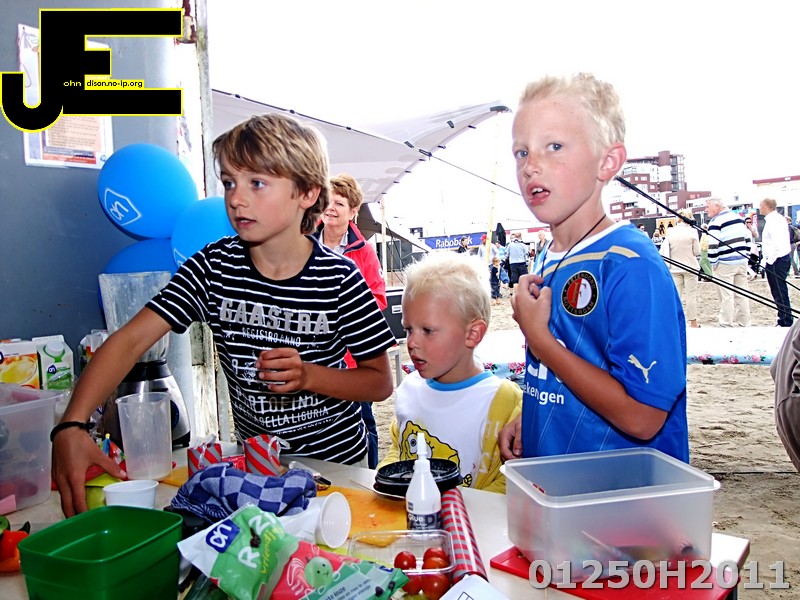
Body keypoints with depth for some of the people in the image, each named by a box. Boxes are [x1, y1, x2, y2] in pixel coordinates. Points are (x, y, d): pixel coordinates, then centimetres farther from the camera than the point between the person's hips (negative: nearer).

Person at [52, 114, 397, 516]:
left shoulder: (338, 279, -17)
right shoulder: (213, 267, -11)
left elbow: (380, 382, -10)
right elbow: (131, 340, -19)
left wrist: (308, 375, -26)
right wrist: (71, 426, -33)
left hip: (336, 461, -1)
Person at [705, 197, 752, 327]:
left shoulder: (715, 222, -12)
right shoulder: (738, 217, 14)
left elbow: (713, 246, -17)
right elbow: (747, 239, 18)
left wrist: (713, 263, -8)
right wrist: (746, 256, 21)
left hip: (724, 265, -8)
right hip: (742, 262, 8)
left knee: (726, 296, -3)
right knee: (741, 294, 12)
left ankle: (727, 325, -1)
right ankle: (744, 324, 18)